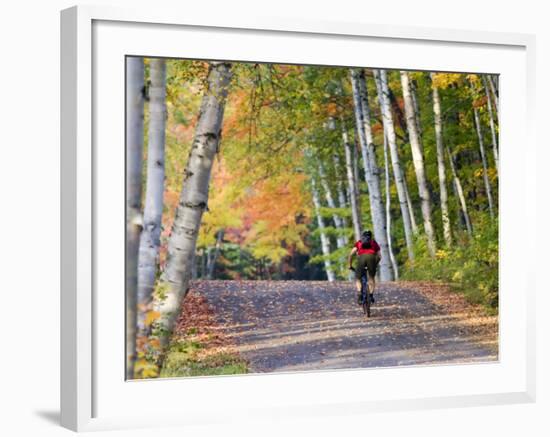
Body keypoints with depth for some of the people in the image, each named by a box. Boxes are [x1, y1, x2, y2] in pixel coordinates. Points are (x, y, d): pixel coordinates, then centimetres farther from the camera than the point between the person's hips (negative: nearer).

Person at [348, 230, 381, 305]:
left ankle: (359, 293, -12)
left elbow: (351, 255, 21)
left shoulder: (358, 243, 31)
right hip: (372, 257, 1)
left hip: (361, 257, -1)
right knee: (371, 278, 21)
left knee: (358, 279, 12)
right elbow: (379, 256, 28)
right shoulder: (374, 243, 33)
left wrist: (350, 266, 30)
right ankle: (371, 295, 6)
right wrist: (375, 264, 43)